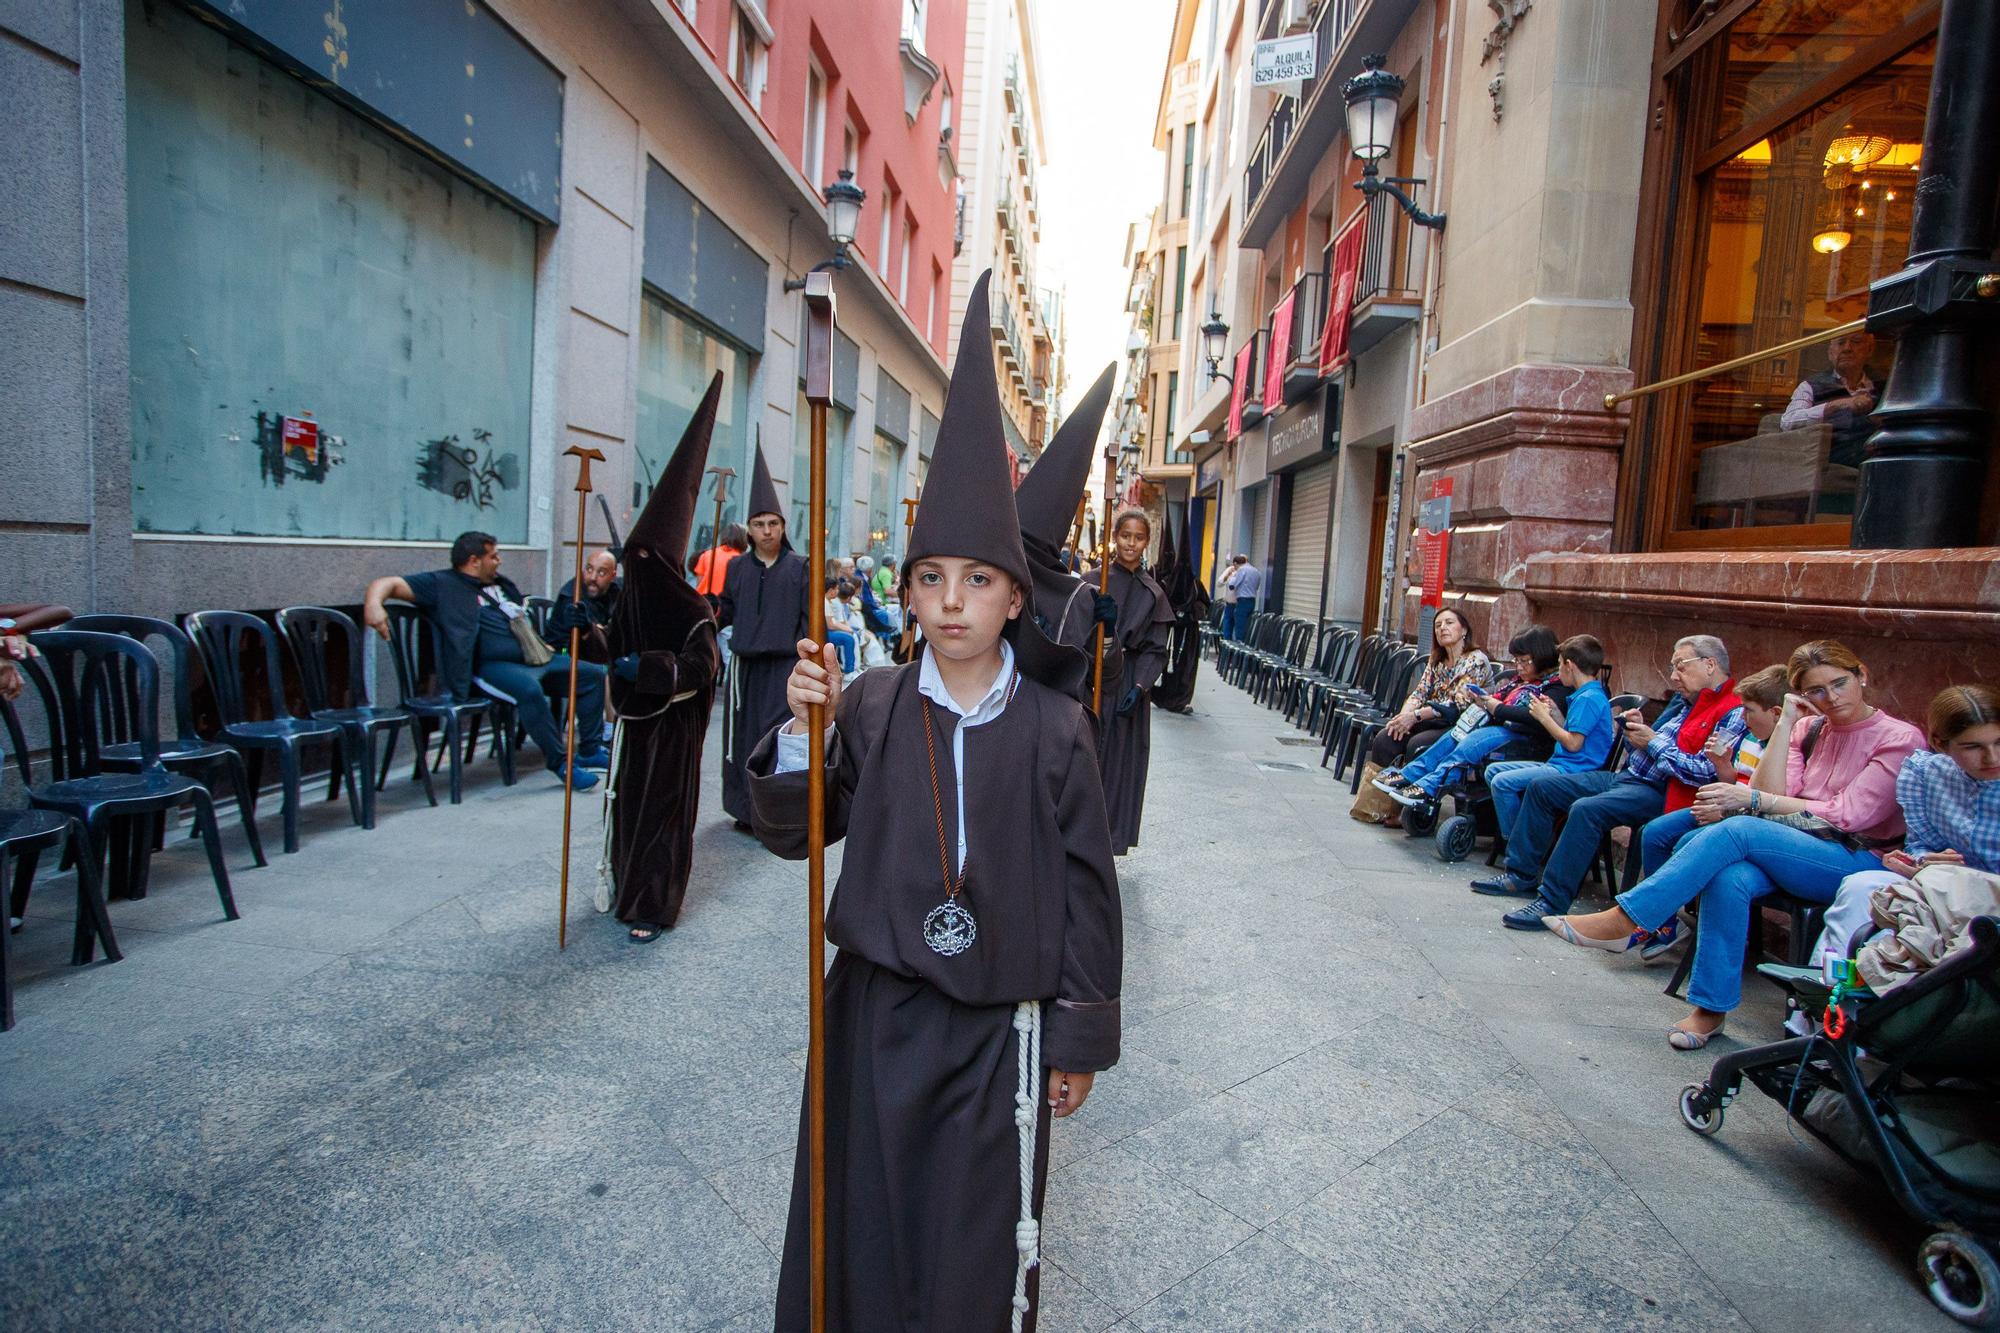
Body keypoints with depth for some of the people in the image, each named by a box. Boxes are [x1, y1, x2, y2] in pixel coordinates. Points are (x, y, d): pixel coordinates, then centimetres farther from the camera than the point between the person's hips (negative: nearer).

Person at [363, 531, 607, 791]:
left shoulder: (501, 583, 23)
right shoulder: (443, 584, 0)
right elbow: (388, 584, -7)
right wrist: (373, 604, -31)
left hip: (537, 658, 9)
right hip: (494, 666, -9)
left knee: (592, 674, 5)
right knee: (529, 689, -38)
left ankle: (590, 751, 10)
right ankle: (560, 763, -28)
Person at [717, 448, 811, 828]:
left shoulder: (799, 567, 1)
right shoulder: (737, 568, 10)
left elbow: (809, 616, -1)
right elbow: (725, 612, 11)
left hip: (784, 664, -3)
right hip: (745, 662, 4)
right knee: (742, 735, 7)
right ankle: (747, 807, 20)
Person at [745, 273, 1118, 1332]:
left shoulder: (1055, 727, -10)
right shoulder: (870, 706, -6)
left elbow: (1085, 888, -4)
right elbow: (792, 834, -2)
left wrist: (1082, 1038, 0)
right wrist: (802, 732, -20)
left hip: (997, 1028, -2)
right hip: (873, 1010, 2)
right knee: (858, 1235, 18)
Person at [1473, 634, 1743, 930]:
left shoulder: (1733, 713, -10)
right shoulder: (1684, 699, 18)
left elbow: (1705, 772, -21)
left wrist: (1653, 743, -13)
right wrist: (1637, 728, 3)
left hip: (1658, 793, -10)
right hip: (1624, 776, 10)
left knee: (1586, 809, -33)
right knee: (1541, 786, 3)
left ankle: (1552, 903, -27)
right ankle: (1521, 875, 6)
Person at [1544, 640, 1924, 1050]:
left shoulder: (1899, 738, -1)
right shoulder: (1810, 729, 14)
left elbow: (1847, 815, -11)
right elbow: (1774, 796, 1)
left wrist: (1754, 799, -18)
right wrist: (1785, 724, -4)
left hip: (1858, 862, -4)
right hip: (1798, 849, 4)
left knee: (1738, 829, -33)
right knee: (1730, 879, -33)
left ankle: (1624, 920, -33)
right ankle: (1711, 1006, -26)